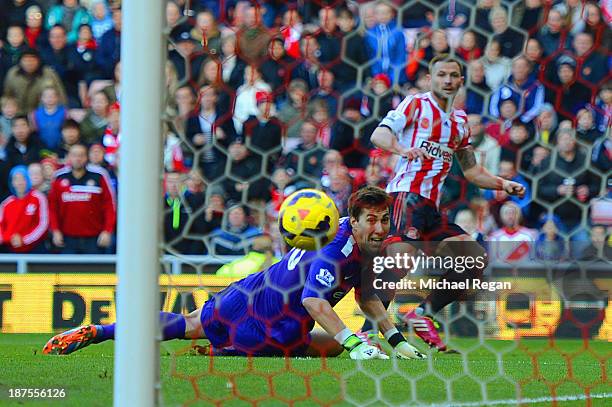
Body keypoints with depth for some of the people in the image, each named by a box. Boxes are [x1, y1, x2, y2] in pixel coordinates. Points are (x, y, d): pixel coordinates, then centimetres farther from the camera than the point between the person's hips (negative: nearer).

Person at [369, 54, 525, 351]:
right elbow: (378, 135, -12)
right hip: (407, 194, -8)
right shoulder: (416, 104, 3)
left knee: (476, 260, 2)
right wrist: (403, 149, -32)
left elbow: (471, 171, 32)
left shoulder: (460, 121, 24)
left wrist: (502, 184, 16)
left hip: (432, 208, 8)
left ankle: (423, 314, 7)